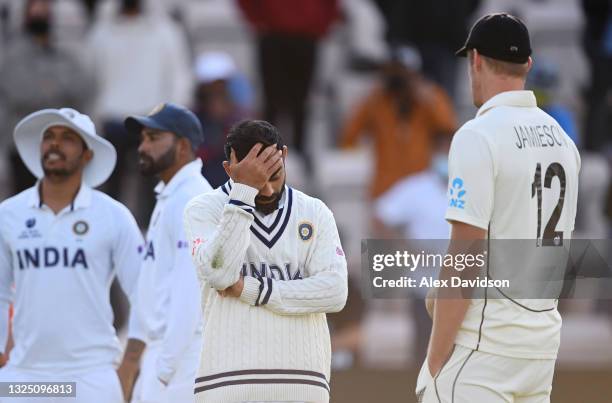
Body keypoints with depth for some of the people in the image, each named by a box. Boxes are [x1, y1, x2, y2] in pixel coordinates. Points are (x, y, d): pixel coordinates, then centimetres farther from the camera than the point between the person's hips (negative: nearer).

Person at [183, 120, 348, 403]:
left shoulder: (314, 212, 10)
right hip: (230, 380, -2)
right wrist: (245, 191, -15)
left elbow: (334, 292, -2)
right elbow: (219, 273, -15)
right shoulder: (204, 209, 4)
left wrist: (250, 289, -8)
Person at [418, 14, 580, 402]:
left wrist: (436, 358, -14)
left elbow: (466, 252, -17)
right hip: (544, 335, 8)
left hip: (486, 339, -8)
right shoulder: (562, 137, 13)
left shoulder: (478, 135, -12)